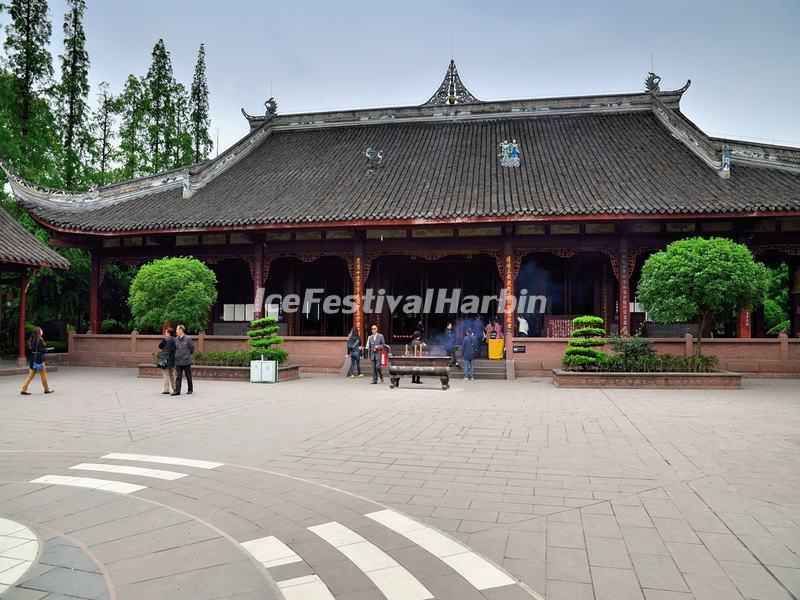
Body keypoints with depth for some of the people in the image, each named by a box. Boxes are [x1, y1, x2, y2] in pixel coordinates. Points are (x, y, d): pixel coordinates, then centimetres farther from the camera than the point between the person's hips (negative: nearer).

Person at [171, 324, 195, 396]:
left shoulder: (188, 339, -8)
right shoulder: (176, 339, 4)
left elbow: (192, 348, 2)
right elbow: (174, 349, 16)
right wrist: (177, 355, 12)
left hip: (186, 361, -3)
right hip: (178, 361, 3)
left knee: (188, 376, 9)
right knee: (178, 377, -1)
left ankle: (190, 389, 21)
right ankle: (177, 391, -3)